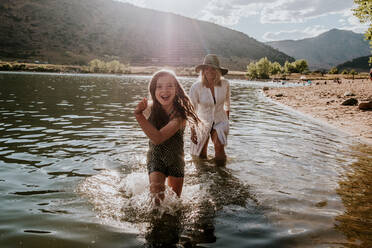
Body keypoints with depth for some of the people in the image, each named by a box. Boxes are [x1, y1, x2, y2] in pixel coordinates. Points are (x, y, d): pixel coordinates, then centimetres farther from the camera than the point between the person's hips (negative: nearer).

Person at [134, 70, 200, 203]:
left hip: (176, 160, -1)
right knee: (157, 198, -12)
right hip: (155, 159, 1)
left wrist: (139, 115, -40)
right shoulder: (150, 110, -15)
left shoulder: (180, 113, -26)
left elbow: (158, 138, -37)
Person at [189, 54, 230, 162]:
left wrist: (227, 120, 16)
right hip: (203, 123, 0)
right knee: (200, 157, 8)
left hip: (220, 122, 1)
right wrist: (192, 130, -15)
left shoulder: (225, 84, -12)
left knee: (219, 146, -23)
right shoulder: (196, 87, -19)